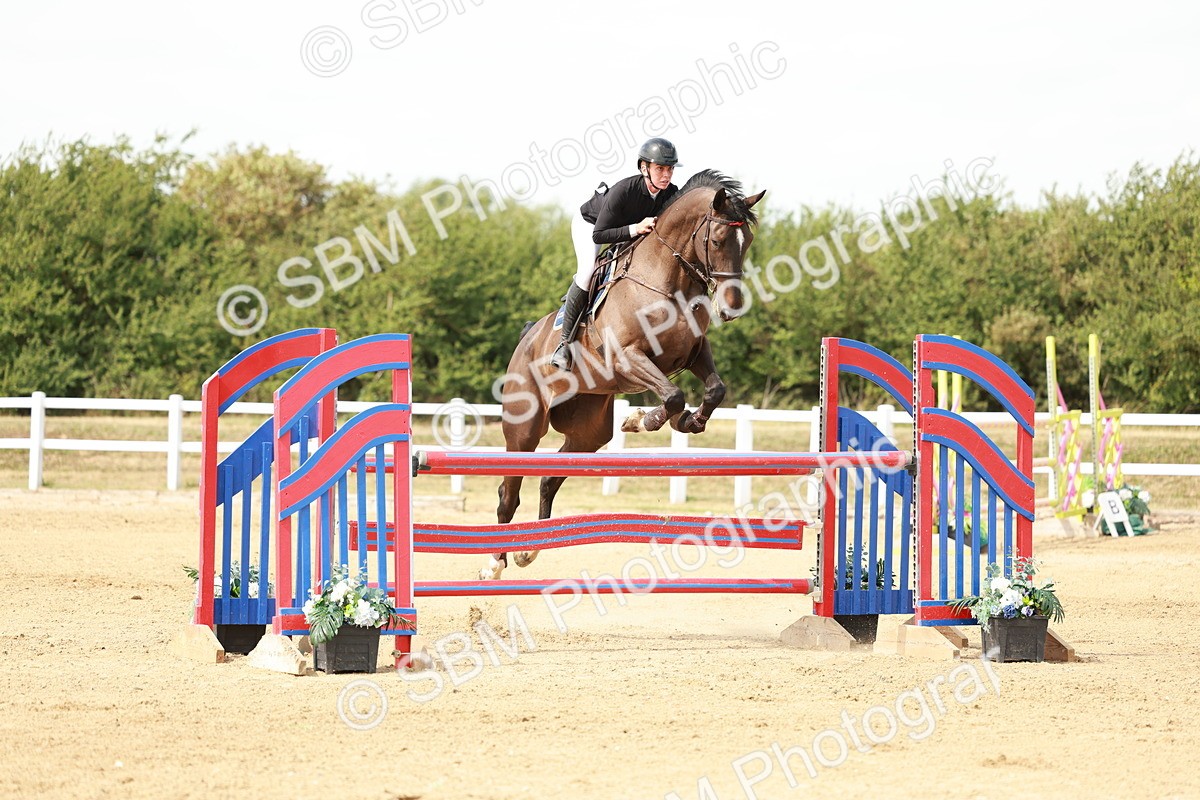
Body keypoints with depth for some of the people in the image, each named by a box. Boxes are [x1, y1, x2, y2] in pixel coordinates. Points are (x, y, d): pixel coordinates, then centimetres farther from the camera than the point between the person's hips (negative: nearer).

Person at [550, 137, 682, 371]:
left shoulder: (672, 194, -24)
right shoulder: (623, 191, -41)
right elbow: (598, 235, -37)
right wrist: (635, 229, -47)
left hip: (632, 227, 7)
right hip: (590, 222, -7)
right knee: (588, 271, -26)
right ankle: (565, 343, -19)